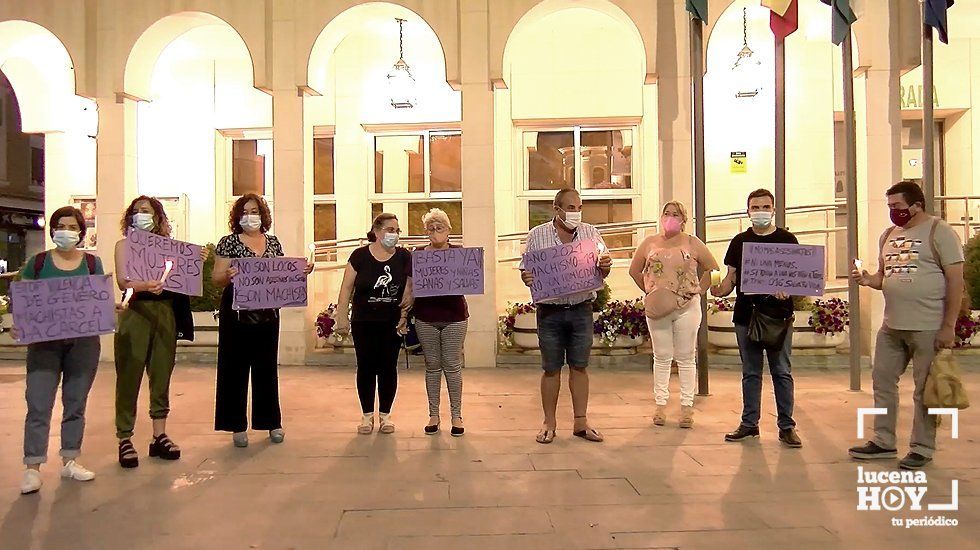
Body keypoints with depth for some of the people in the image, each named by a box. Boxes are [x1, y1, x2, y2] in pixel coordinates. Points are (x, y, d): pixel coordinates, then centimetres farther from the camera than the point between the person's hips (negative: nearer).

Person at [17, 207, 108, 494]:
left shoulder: (93, 263, 7)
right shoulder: (37, 262, 4)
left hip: (83, 341, 2)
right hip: (44, 342, -1)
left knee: (76, 403, 8)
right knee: (38, 404, -5)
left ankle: (70, 461, 19)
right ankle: (32, 468, 2)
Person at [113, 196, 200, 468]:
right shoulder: (125, 245, 5)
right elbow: (122, 281, -9)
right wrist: (145, 286, -29)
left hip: (166, 314, 3)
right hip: (136, 312, -3)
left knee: (161, 376, 6)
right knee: (129, 377, -2)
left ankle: (159, 435, 14)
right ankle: (124, 438, 4)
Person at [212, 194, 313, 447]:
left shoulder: (273, 242, 10)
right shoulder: (229, 242, -2)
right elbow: (217, 278, -5)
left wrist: (301, 271, -2)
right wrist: (227, 276, -27)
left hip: (268, 314, 3)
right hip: (237, 314, -3)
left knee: (267, 368, 11)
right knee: (235, 368, 3)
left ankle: (271, 422, 22)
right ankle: (237, 426, 13)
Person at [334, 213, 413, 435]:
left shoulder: (404, 257, -1)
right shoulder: (360, 255, -5)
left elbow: (409, 287, 2)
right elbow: (347, 287, -2)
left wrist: (404, 315, -6)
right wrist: (342, 317, -5)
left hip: (392, 323, 1)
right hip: (364, 323, -1)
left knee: (388, 367, 7)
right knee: (366, 367, 6)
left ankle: (385, 414, 20)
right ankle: (367, 415, 18)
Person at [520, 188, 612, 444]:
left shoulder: (591, 233, 6)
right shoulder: (537, 235, 1)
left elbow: (602, 271, 8)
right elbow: (526, 271, 2)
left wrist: (605, 266, -15)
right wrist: (526, 278, -20)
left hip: (581, 309, 2)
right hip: (550, 311, -2)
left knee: (579, 366, 8)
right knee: (551, 368, 5)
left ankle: (581, 422, 19)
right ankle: (549, 423, 17)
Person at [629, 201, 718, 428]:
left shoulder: (692, 243, 5)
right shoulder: (650, 243, 9)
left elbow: (712, 267, 9)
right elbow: (634, 270, 16)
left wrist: (699, 290, 1)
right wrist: (648, 291, 7)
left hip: (687, 307, -1)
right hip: (657, 308, 1)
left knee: (686, 358, 4)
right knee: (661, 357, 6)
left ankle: (687, 406, 10)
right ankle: (660, 404, 14)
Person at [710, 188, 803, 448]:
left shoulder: (787, 239, 3)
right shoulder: (739, 241, 9)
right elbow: (732, 276, 10)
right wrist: (721, 289, -11)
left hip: (778, 315, -2)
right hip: (746, 316, 2)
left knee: (781, 372, 4)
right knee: (750, 373, 10)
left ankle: (786, 426, 12)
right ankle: (749, 424, 19)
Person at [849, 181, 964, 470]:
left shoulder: (938, 231, -6)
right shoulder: (889, 235, 14)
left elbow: (956, 280, -9)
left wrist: (949, 326, -14)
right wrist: (869, 280, -3)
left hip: (927, 327, -7)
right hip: (891, 326, 7)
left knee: (925, 390, 3)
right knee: (882, 380, 11)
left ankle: (922, 448, 16)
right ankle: (884, 441, 24)